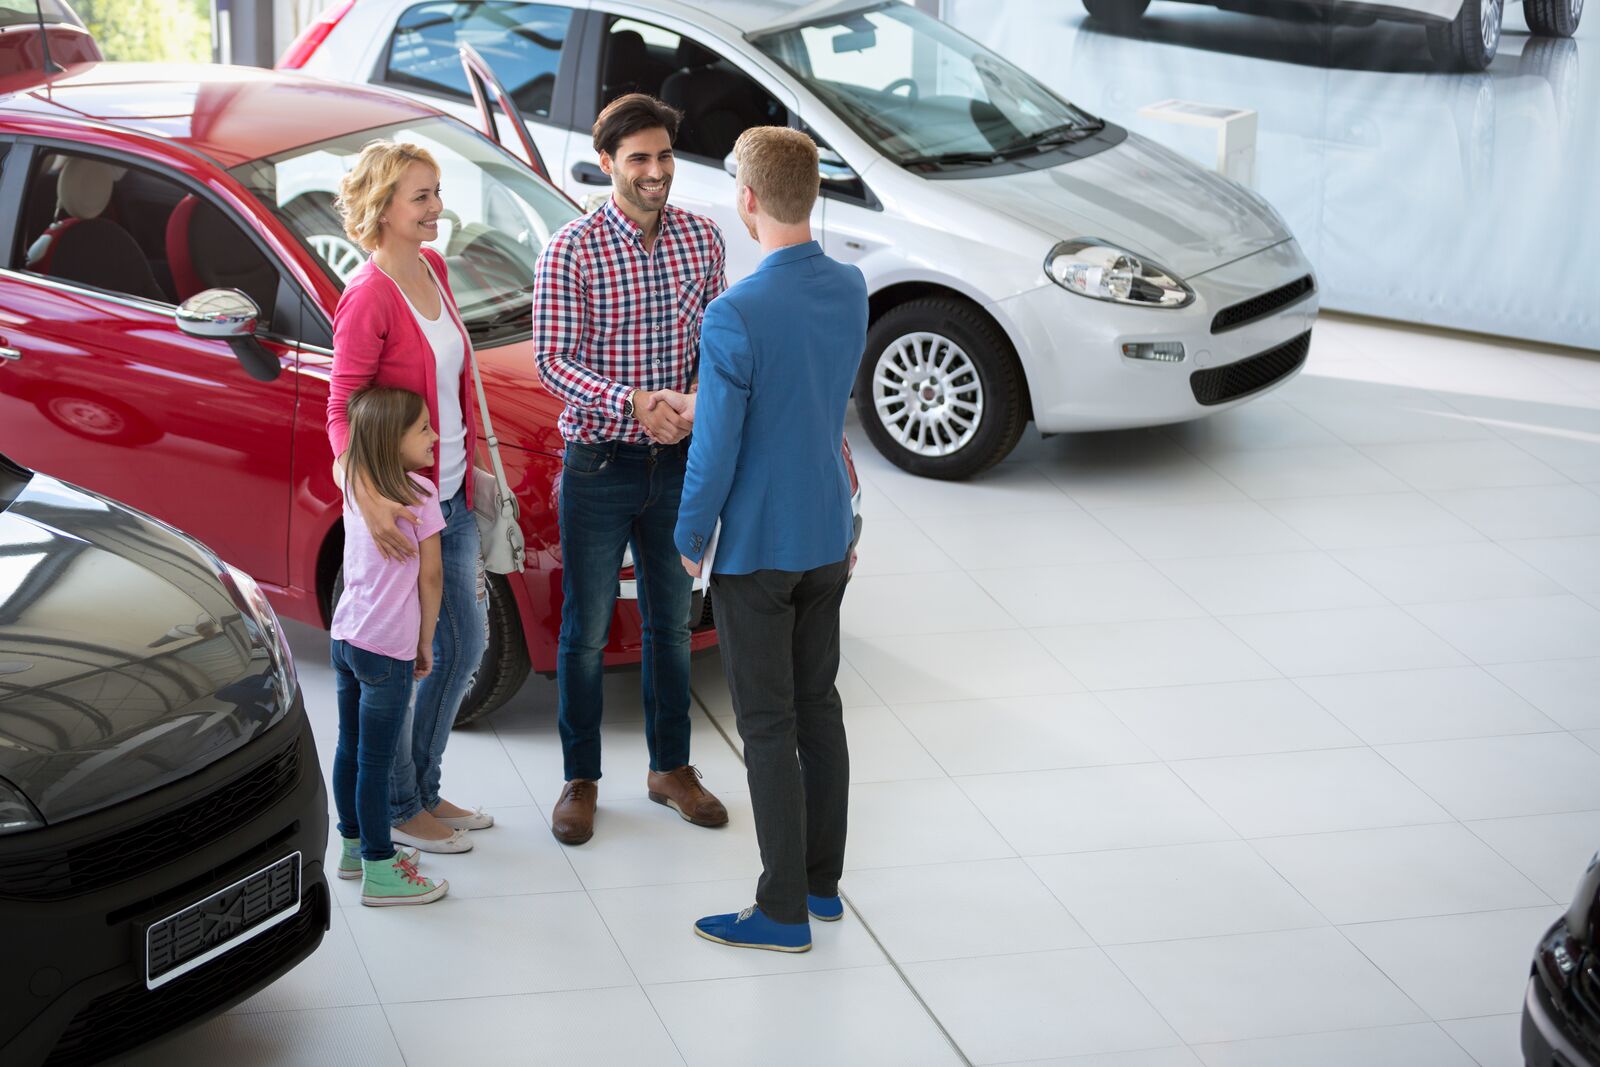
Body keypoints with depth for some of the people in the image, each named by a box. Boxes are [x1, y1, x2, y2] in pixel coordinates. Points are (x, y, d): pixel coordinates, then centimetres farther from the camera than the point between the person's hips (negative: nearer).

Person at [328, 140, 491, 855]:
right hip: (402, 506, -9)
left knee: (466, 642, 18)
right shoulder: (368, 297, -20)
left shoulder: (431, 268, 5)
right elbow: (341, 411, -20)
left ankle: (424, 789, 32)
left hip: (451, 494, 9)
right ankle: (396, 808, 18)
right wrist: (368, 500, -34)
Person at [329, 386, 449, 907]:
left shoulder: (354, 487, 5)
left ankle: (355, 846, 31)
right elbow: (430, 577, -9)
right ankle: (380, 871, 5)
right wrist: (425, 643, 1)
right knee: (376, 761, -2)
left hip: (345, 637, 7)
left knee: (350, 748, 18)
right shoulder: (420, 495, -14)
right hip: (387, 648, -7)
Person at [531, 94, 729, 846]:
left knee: (671, 622, 15)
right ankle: (580, 781, 19)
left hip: (676, 461, 4)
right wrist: (631, 403, -29)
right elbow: (553, 360, -15)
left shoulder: (702, 239, 1)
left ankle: (670, 768, 30)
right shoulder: (571, 250, -12)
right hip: (599, 464, -4)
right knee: (586, 630, 6)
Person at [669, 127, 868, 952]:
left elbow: (717, 449, -19)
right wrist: (707, 403, 20)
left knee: (768, 729, 2)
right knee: (819, 707, 17)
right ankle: (822, 881, 28)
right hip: (829, 538, 7)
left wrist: (689, 537, -3)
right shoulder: (851, 291, -2)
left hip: (756, 548, -7)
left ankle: (783, 913, 10)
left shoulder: (735, 316, -24)